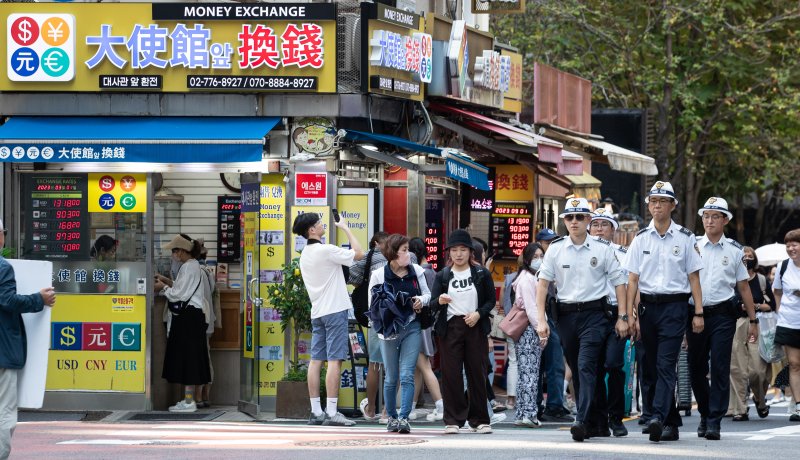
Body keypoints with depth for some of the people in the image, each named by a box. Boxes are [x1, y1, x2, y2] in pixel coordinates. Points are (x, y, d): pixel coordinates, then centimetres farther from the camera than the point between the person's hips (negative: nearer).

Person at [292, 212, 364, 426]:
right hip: (335, 310, -8)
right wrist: (345, 228, 1)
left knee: (316, 359, 5)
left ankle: (316, 411, 5)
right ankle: (331, 412, -13)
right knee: (334, 360, -9)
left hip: (317, 312, 8)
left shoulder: (305, 254, 12)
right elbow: (359, 254, -8)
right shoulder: (326, 250, -14)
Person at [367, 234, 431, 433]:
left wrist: (422, 301, -8)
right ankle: (391, 417, 21)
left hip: (412, 327, 1)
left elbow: (427, 294, 14)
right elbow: (373, 304, 1)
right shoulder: (379, 275, -3)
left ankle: (404, 417, -13)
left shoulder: (416, 271, 4)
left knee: (407, 375, -10)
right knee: (391, 378, 7)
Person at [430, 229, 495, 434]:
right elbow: (432, 304, 2)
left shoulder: (481, 274, 6)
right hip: (450, 327, 0)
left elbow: (491, 300, 8)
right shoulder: (443, 275, 7)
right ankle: (453, 420, 1)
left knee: (477, 373, 2)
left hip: (475, 327, 0)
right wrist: (440, 301, -21)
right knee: (451, 374, -4)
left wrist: (478, 314, -10)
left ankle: (479, 420, 9)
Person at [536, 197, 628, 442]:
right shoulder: (556, 248, 5)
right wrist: (541, 319, -1)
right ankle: (594, 422, 20)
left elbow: (619, 282, 4)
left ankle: (582, 421, -25)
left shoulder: (602, 248, 0)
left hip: (594, 314, -4)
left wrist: (622, 317, -2)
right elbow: (543, 283, 6)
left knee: (586, 366, -17)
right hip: (566, 314, 4)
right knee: (576, 370, 9)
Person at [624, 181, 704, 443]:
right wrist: (630, 315, 0)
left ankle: (658, 418, -25)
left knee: (666, 365, -14)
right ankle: (670, 423, 16)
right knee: (650, 367, 6)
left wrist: (698, 313, -2)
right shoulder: (641, 239, 8)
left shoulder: (685, 239, 2)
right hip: (648, 305, 4)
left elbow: (694, 277, 3)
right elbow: (632, 279, 7)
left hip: (675, 305, -4)